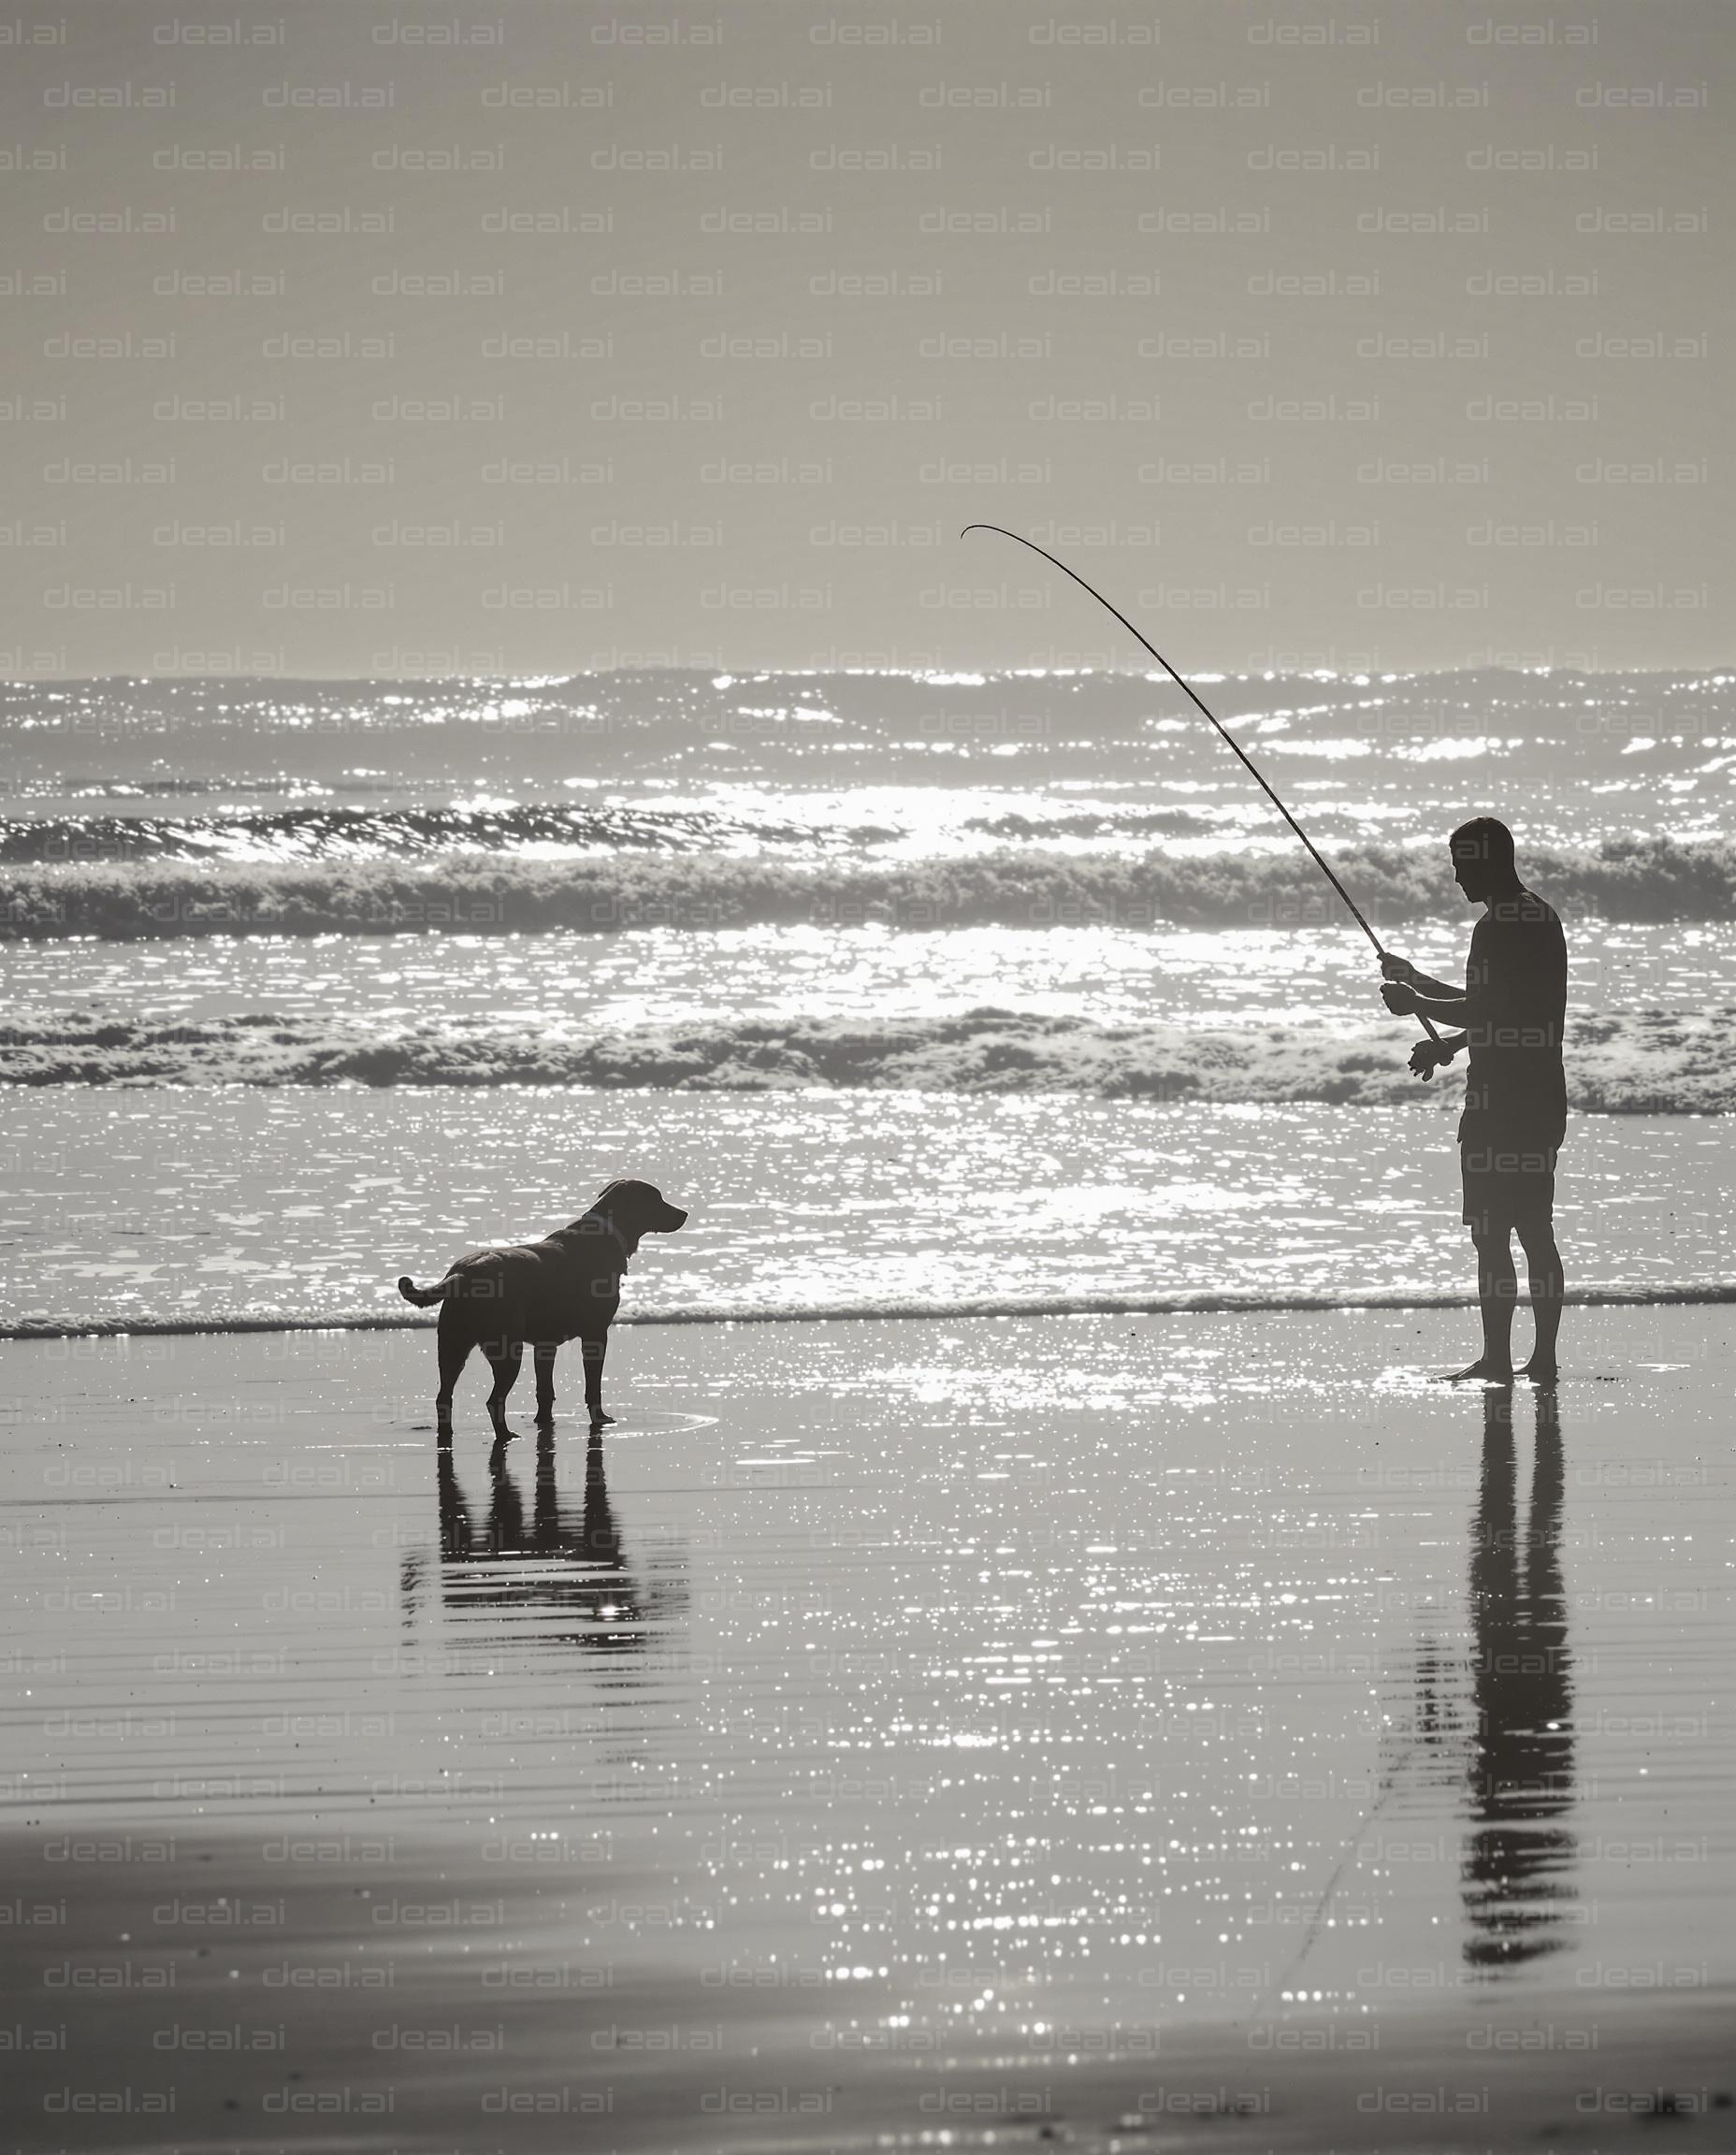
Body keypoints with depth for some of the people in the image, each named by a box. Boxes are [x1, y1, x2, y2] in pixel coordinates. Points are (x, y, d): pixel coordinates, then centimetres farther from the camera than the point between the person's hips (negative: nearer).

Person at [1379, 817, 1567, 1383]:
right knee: (1535, 1230, 10)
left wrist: (1416, 1004, -5)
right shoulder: (1543, 919, 16)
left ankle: (1497, 1358, -6)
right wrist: (1417, 983, 27)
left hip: (1499, 1100, -10)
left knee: (1491, 1233, -6)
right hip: (1542, 1097, 10)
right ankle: (1544, 1358, 10)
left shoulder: (1497, 927, -15)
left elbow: (1486, 1016, -18)